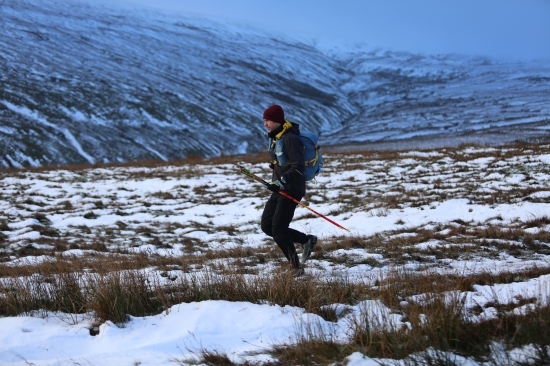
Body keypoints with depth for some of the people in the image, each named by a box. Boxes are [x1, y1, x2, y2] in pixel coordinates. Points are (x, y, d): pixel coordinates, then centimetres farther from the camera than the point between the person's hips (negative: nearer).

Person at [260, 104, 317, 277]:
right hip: (279, 189, 10)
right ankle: (307, 240, 20)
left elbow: (298, 167, -24)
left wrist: (282, 182, -33)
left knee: (278, 230, -12)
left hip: (291, 190, -10)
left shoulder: (290, 139, -18)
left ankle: (297, 269, -3)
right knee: (267, 226, 8)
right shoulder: (275, 138, 12)